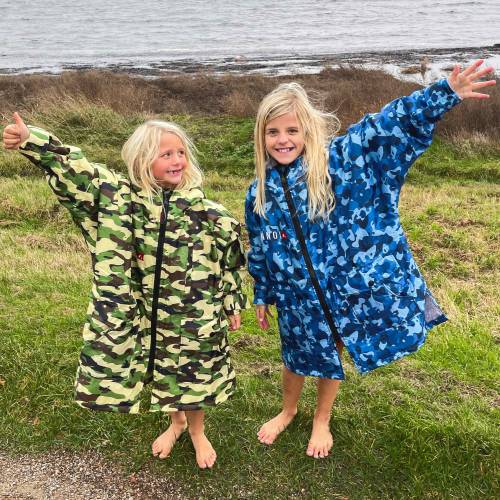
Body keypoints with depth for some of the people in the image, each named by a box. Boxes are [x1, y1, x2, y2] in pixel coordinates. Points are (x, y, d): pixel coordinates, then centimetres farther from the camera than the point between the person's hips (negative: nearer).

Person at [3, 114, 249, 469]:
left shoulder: (209, 213, -12)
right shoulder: (122, 197, -11)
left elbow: (231, 261, -1)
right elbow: (73, 168, -16)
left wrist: (233, 304, 6)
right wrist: (29, 139, -29)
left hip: (196, 314, -1)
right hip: (148, 312, 2)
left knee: (194, 372, 15)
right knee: (161, 371, 20)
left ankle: (197, 431, 44)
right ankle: (176, 422, 50)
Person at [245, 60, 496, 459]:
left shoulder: (338, 161, -15)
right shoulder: (260, 192, -5)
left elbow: (389, 125, -21)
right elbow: (259, 251, 7)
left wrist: (447, 92, -29)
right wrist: (262, 295, 13)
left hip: (347, 286, -1)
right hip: (297, 295, 2)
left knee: (333, 356, 19)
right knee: (297, 358, 21)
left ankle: (322, 421, 46)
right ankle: (288, 411, 52)